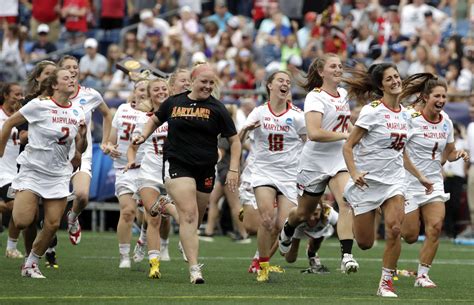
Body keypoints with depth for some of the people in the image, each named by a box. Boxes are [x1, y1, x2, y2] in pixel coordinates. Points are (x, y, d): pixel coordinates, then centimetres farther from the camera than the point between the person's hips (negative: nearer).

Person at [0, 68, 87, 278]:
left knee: (53, 224, -4)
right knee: (22, 222, -16)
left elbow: (80, 149, 9)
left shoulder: (77, 111, 4)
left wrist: (82, 136, -12)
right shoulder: (40, 105, -10)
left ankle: (31, 264, 14)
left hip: (58, 174, 4)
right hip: (32, 171, -4)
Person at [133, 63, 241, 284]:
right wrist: (144, 136, 9)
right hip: (178, 165, -2)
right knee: (189, 215, -17)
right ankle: (194, 269, -23)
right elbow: (155, 120, 27)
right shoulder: (173, 103, 6)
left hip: (205, 170, 2)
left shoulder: (217, 108, 3)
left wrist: (233, 170, -3)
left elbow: (234, 140, 6)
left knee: (194, 220, 10)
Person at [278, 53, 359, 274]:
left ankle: (346, 255, -28)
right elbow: (314, 133, -29)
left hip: (340, 160, 4)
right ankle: (288, 229, 51)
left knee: (347, 203, -22)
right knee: (304, 212, 14)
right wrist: (345, 135, -26)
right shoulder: (315, 97, -15)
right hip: (315, 162, -4)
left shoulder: (343, 94, 7)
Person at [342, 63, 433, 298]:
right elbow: (348, 146, -11)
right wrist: (354, 173, -25)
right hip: (367, 180, -4)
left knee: (395, 228, -20)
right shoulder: (372, 111, -11)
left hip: (393, 180, 4)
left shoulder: (403, 114, 8)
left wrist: (419, 177, 21)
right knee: (365, 243, 2)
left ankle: (386, 282, -6)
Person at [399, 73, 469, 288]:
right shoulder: (411, 119, -14)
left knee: (435, 228, -12)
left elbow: (449, 153, 15)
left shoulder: (446, 122, 4)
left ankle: (422, 275, 0)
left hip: (434, 181, 4)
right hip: (410, 182, -4)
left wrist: (459, 155, -6)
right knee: (410, 236, -1)